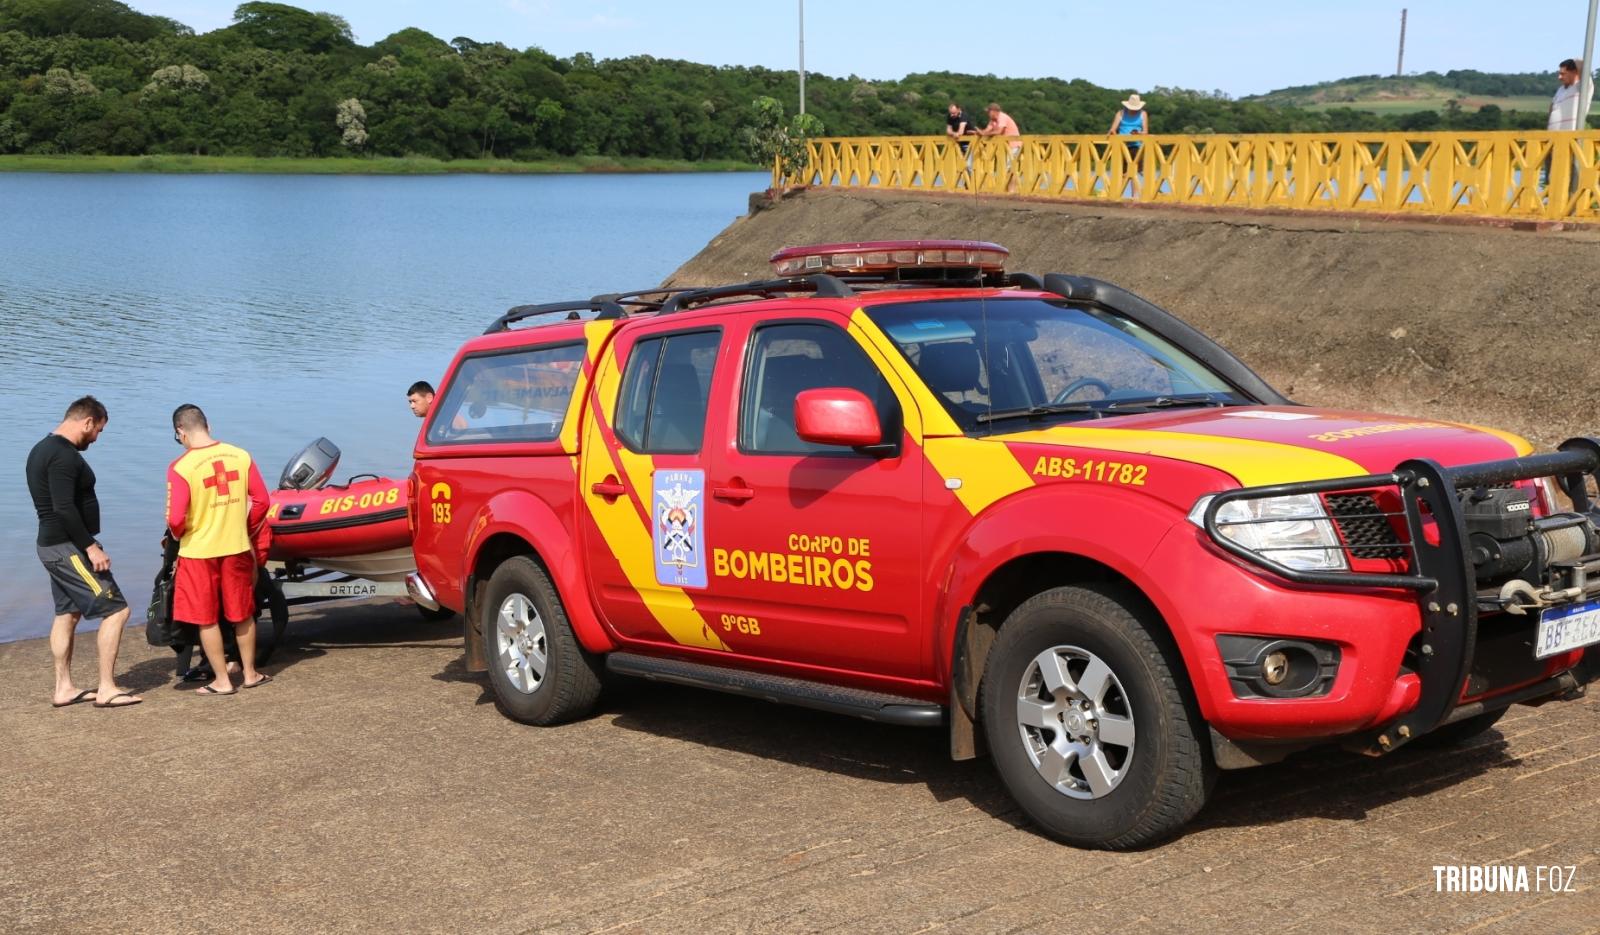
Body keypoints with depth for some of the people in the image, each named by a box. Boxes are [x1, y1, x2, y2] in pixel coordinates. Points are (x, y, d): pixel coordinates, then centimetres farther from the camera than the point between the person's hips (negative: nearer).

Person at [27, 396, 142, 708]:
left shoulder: (42, 450, 13)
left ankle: (63, 688, 20)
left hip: (52, 545, 11)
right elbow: (65, 509, -27)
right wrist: (91, 546, -23)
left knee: (67, 613, 16)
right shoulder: (65, 456, -20)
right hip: (69, 548, -11)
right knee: (115, 610, -7)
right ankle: (106, 689, -5)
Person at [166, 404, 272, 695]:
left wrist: (178, 535, 4)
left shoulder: (181, 467, -16)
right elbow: (261, 500, 1)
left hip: (198, 551, -4)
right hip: (237, 548, 4)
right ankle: (250, 673, 28)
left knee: (206, 619, 10)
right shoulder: (240, 456, -3)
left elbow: (175, 519, -18)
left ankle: (222, 680, 15)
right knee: (242, 614, 18)